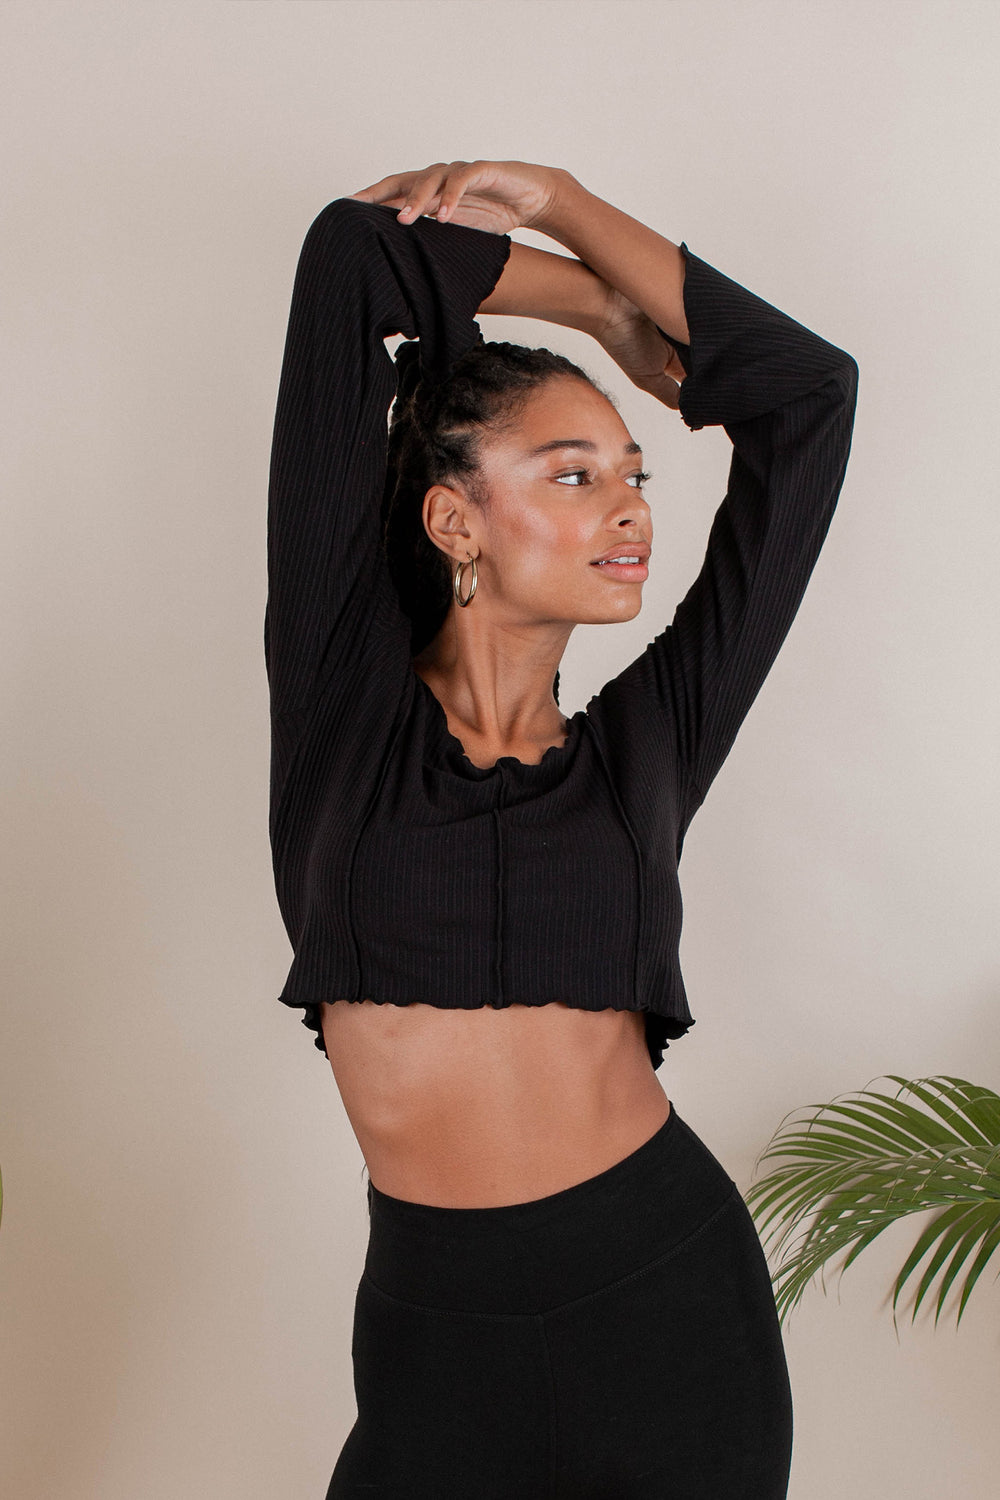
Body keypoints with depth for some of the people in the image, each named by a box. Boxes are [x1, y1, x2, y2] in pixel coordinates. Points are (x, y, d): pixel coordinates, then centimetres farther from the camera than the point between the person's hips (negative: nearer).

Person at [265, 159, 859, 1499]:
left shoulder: (647, 742, 1)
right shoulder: (344, 695, -5)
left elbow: (807, 392, 2)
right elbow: (353, 255, -6)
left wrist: (556, 204, 4)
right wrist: (611, 309, 8)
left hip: (668, 1292, 2)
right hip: (438, 1327, -2)